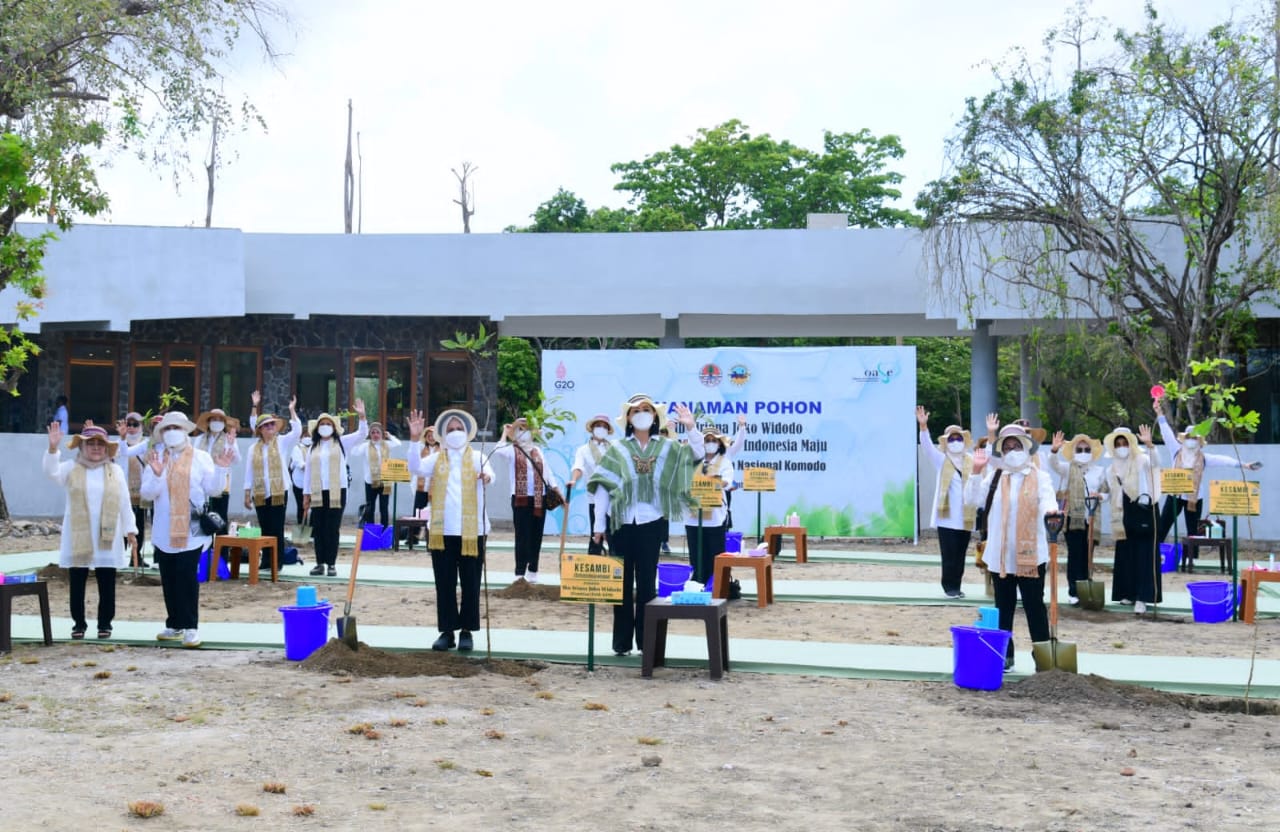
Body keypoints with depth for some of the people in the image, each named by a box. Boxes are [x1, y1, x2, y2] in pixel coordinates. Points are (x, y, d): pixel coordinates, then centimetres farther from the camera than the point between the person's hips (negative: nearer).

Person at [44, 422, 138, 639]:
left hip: (107, 539, 1)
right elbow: (51, 472, -16)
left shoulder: (115, 471, 8)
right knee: (77, 583, 4)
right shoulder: (72, 468, 4)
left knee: (107, 584, 3)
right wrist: (53, 448, -32)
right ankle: (79, 623, 14)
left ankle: (105, 623, 12)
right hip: (77, 538, 0)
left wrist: (130, 530, 7)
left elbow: (124, 503, 9)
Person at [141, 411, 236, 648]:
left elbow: (212, 489, 0)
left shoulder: (201, 458, 3)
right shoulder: (155, 459, 6)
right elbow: (147, 493, -2)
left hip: (191, 530, -3)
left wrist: (219, 470, -15)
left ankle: (190, 627, -5)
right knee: (169, 579, 8)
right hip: (164, 531, 3)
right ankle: (174, 625, 18)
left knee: (187, 578, -8)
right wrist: (156, 475, -19)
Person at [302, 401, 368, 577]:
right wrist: (306, 494, 9)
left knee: (332, 528, -1)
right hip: (318, 493, 3)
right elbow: (309, 472, 13)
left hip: (337, 492, -3)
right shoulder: (313, 447, 11)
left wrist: (362, 416, -22)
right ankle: (320, 563, 10)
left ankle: (331, 564, 2)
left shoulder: (341, 443, 4)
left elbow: (362, 434, -7)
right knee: (318, 529, 4)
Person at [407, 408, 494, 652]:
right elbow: (417, 468, -7)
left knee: (470, 584, 4)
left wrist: (486, 476, -38)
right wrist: (415, 439, -19)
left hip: (471, 531, -1)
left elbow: (489, 473, -14)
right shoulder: (436, 458, 10)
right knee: (445, 584, 4)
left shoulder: (476, 457, 5)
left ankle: (467, 631, 12)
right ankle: (447, 631, 11)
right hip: (442, 531, 1)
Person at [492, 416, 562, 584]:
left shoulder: (537, 450, 15)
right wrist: (505, 434, -10)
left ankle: (532, 572, 18)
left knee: (536, 535, 8)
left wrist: (557, 491, 9)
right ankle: (520, 573, -4)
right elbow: (497, 452, -22)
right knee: (522, 536, -7)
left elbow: (547, 472, 17)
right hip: (521, 499, -5)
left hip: (539, 499, 5)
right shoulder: (512, 450, -1)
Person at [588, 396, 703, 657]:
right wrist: (599, 524, -4)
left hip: (652, 522, 1)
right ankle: (622, 640, 9)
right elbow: (603, 486, 1)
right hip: (622, 522, 0)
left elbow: (698, 455, -2)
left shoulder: (667, 447, 7)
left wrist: (691, 428, -19)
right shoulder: (617, 449, 4)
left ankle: (646, 638, 11)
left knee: (647, 580, 5)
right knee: (622, 580, 4)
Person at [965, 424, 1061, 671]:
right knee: (1004, 607, 10)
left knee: (1034, 606, 0)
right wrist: (976, 471, -10)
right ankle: (1005, 655, 16)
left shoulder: (1040, 477, 2)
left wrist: (1051, 510, -36)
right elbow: (973, 499, 0)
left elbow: (1048, 500, -13)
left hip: (1030, 554, -3)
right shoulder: (994, 477, 8)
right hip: (1000, 555, 3)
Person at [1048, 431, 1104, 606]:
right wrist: (1054, 450, -37)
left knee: (1086, 555, 8)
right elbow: (1054, 463, -17)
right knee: (1074, 555, -6)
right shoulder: (1068, 468, 2)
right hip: (1072, 517, -3)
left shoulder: (1098, 472, 12)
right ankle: (1074, 592, -5)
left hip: (1090, 519, 3)